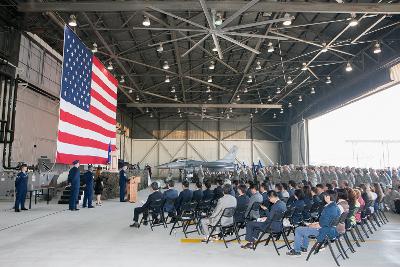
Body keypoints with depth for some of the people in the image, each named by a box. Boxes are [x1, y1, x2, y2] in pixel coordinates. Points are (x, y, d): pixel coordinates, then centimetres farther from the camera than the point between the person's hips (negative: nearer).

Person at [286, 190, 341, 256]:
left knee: (298, 230, -4)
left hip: (325, 232, -10)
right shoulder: (336, 207, 4)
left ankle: (296, 251, 7)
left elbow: (322, 225, -25)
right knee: (305, 228, 29)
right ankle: (304, 247, 35)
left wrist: (313, 226, -8)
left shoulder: (329, 208, -27)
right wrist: (316, 223, 10)